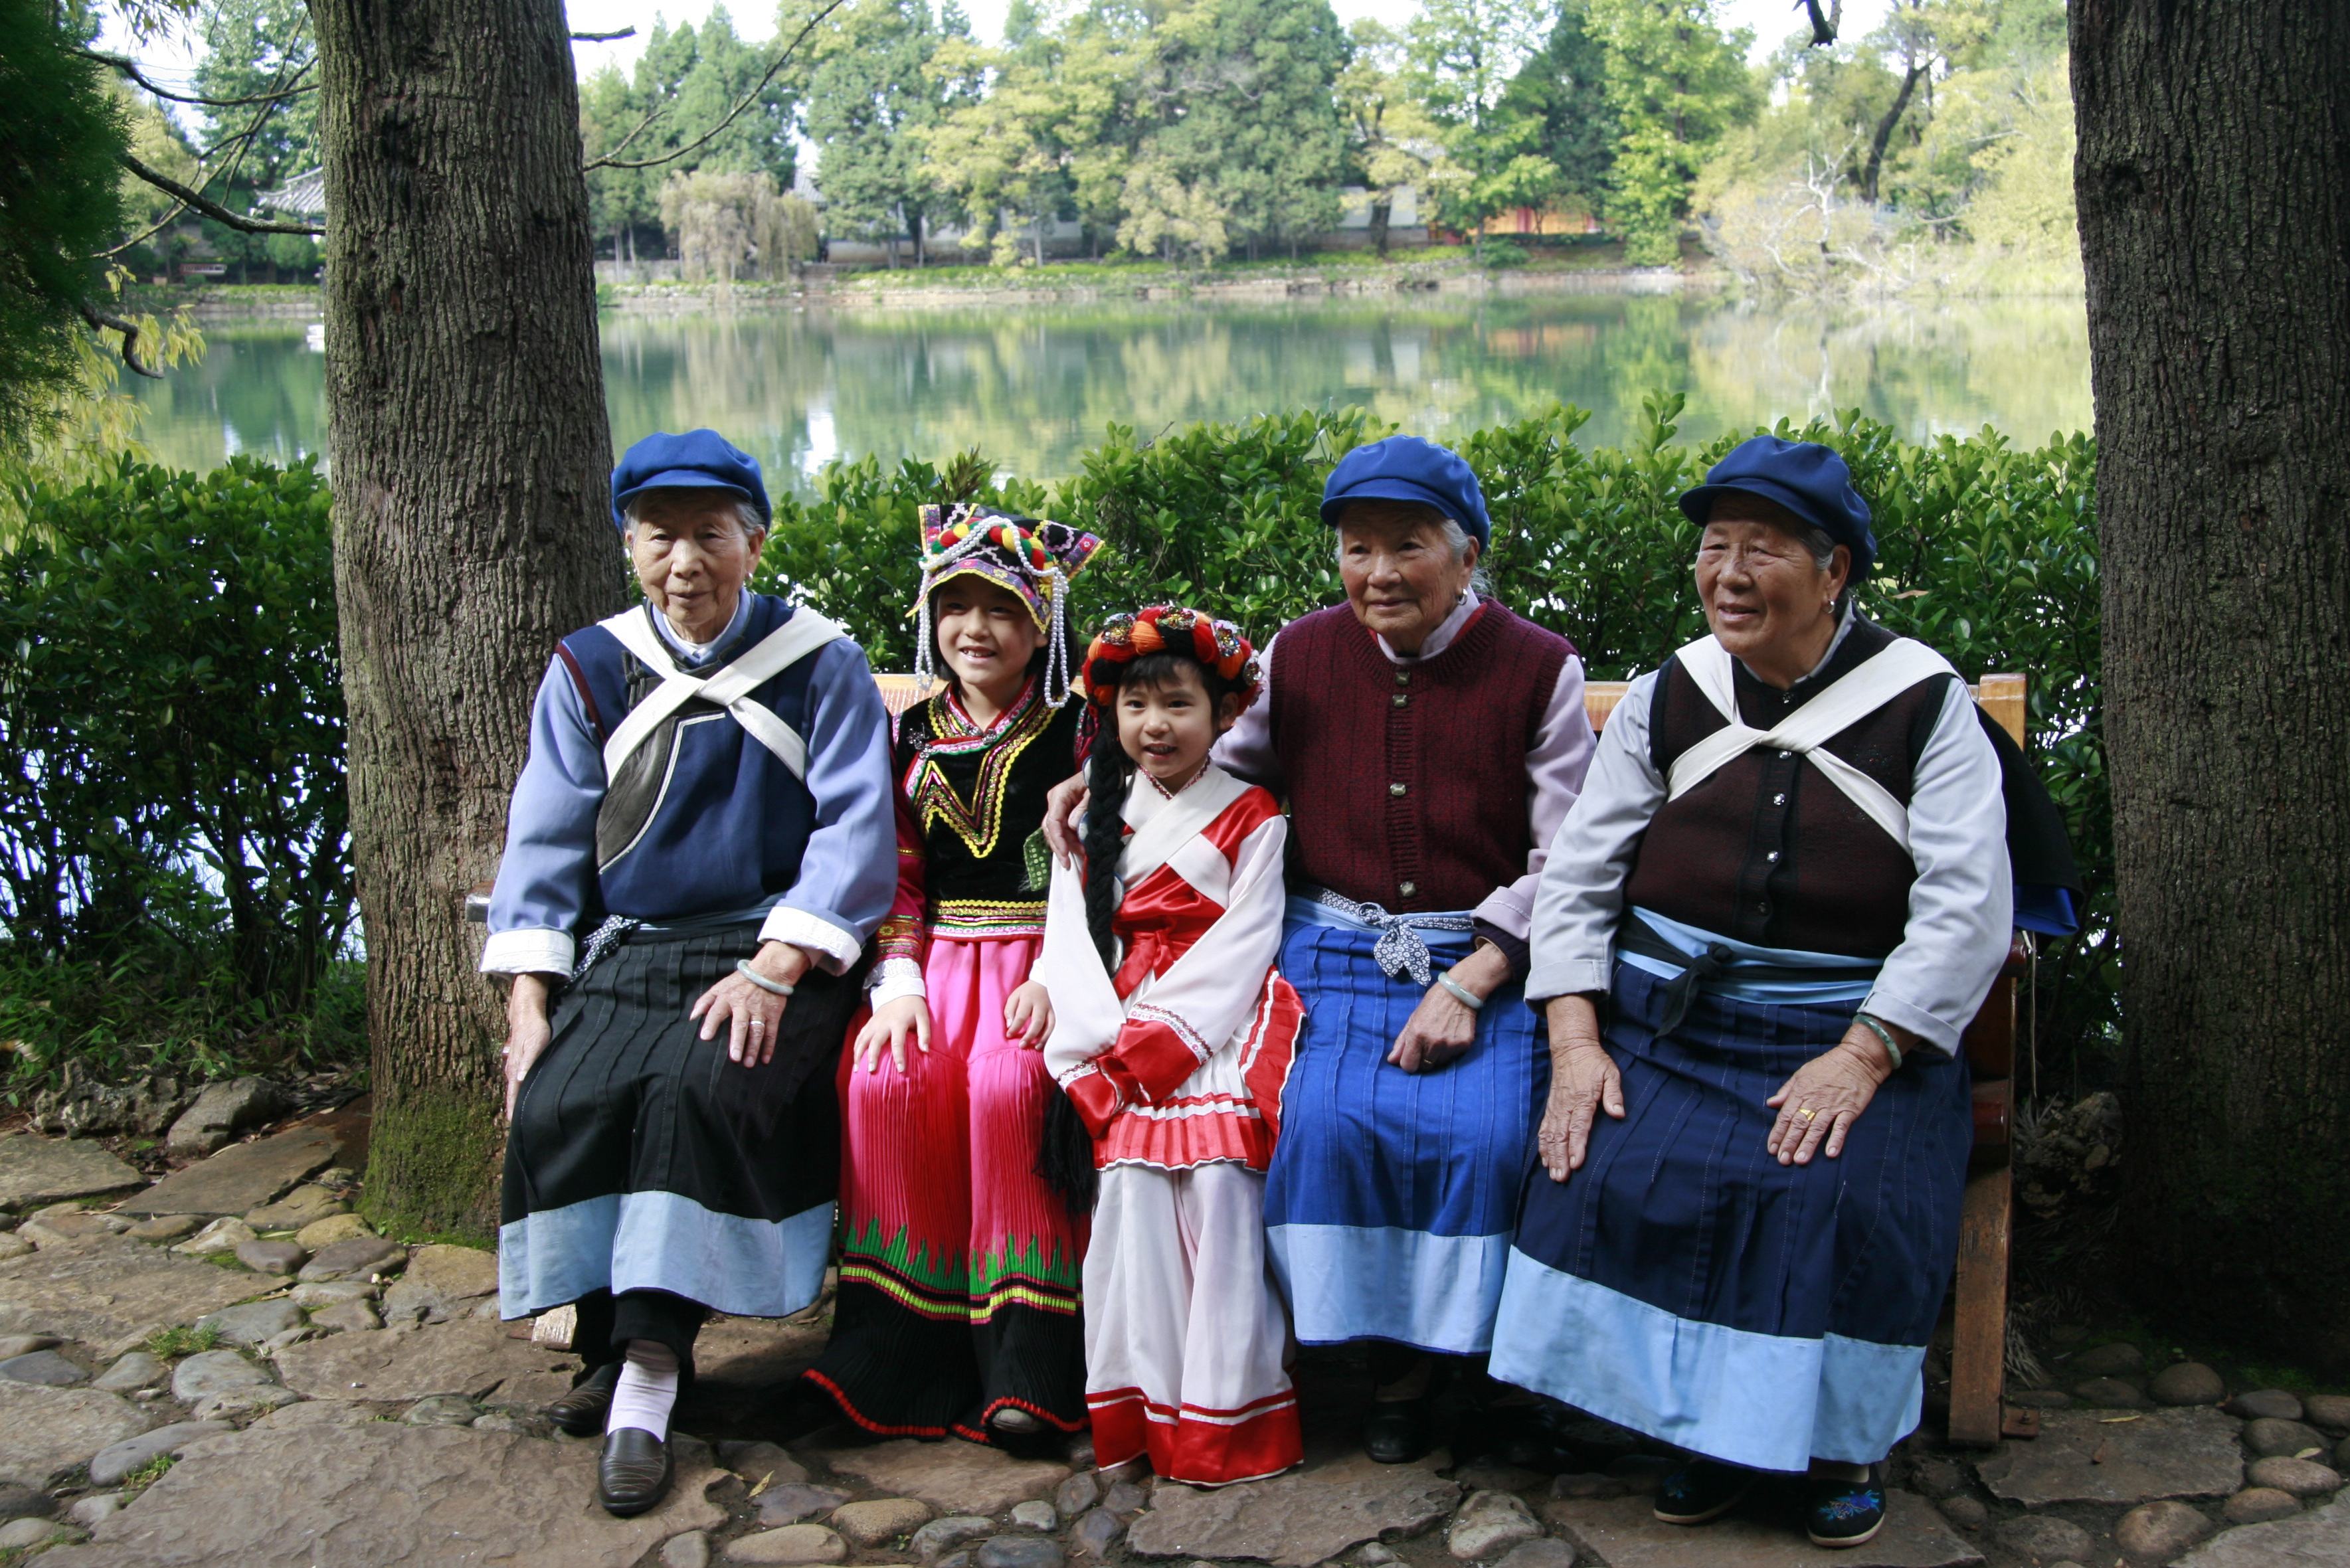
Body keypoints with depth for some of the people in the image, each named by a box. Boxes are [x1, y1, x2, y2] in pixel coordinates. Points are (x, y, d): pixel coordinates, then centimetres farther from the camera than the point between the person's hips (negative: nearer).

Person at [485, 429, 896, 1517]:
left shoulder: (821, 665, 0)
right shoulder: (589, 670, 8)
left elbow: (855, 834, -7)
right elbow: (545, 843, 7)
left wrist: (773, 971, -19)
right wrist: (529, 1002, -4)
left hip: (768, 952, -3)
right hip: (623, 955, 3)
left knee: (701, 1086, -31)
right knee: (557, 1102, -23)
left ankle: (649, 1378, -23)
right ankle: (613, 1341, -3)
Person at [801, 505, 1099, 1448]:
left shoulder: (1075, 733, 5)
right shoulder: (911, 736, 15)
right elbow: (897, 874, 12)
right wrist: (898, 983, -4)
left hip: (1040, 960, -3)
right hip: (940, 956, 3)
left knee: (1008, 1084, -32)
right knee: (883, 1079, -27)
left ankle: (1025, 1361, -25)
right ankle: (900, 1343, -17)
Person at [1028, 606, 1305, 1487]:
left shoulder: (1252, 819, 6)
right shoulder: (1097, 821, 16)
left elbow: (1240, 949, -3)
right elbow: (1073, 939, 7)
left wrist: (1156, 1039, -13)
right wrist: (1106, 1044, -9)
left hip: (1219, 1030, -3)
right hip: (1121, 1034, 3)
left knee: (1220, 1169, -19)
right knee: (1131, 1174, -15)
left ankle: (1226, 1408, -13)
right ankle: (1140, 1401, -8)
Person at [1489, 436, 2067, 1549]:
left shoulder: (1924, 704, 0)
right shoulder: (1665, 698, 9)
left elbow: (1967, 909, -8)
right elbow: (1577, 878, 7)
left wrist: (1861, 1058, -19)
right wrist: (1575, 1042, -7)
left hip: (1857, 1032, -2)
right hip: (1667, 1023, 2)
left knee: (1852, 1197, -27)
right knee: (1614, 1173, -23)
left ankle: (1836, 1436, -1)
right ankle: (1706, 1424, -2)